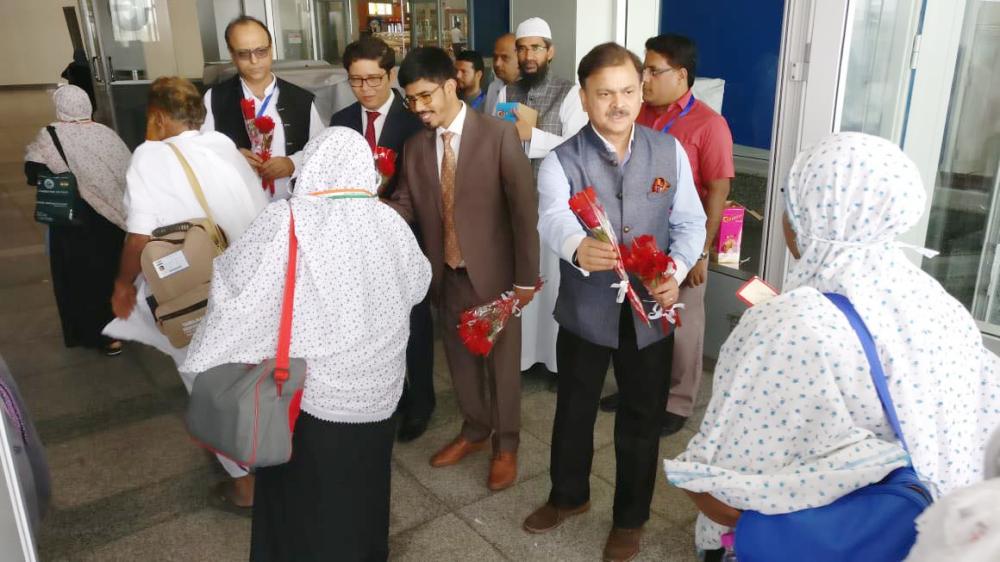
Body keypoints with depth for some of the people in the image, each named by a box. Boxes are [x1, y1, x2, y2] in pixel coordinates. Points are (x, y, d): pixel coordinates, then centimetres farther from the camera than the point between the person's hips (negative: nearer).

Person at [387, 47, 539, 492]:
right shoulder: (416, 145, 4)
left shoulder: (499, 135, -13)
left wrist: (526, 277, -13)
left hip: (494, 273, -5)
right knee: (460, 358, 19)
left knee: (500, 361, 11)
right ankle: (474, 431, 42)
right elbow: (405, 205, 1)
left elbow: (524, 209, -13)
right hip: (447, 274, 5)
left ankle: (506, 445, 31)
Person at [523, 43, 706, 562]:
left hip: (649, 312, 1)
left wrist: (676, 270, -19)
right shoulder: (561, 162, -11)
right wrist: (579, 248, -53)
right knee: (573, 410, 18)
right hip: (585, 310, -1)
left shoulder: (669, 150, -2)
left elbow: (690, 221, 1)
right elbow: (553, 220, -30)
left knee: (641, 418, 14)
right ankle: (568, 495, 45)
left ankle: (630, 517, 38)